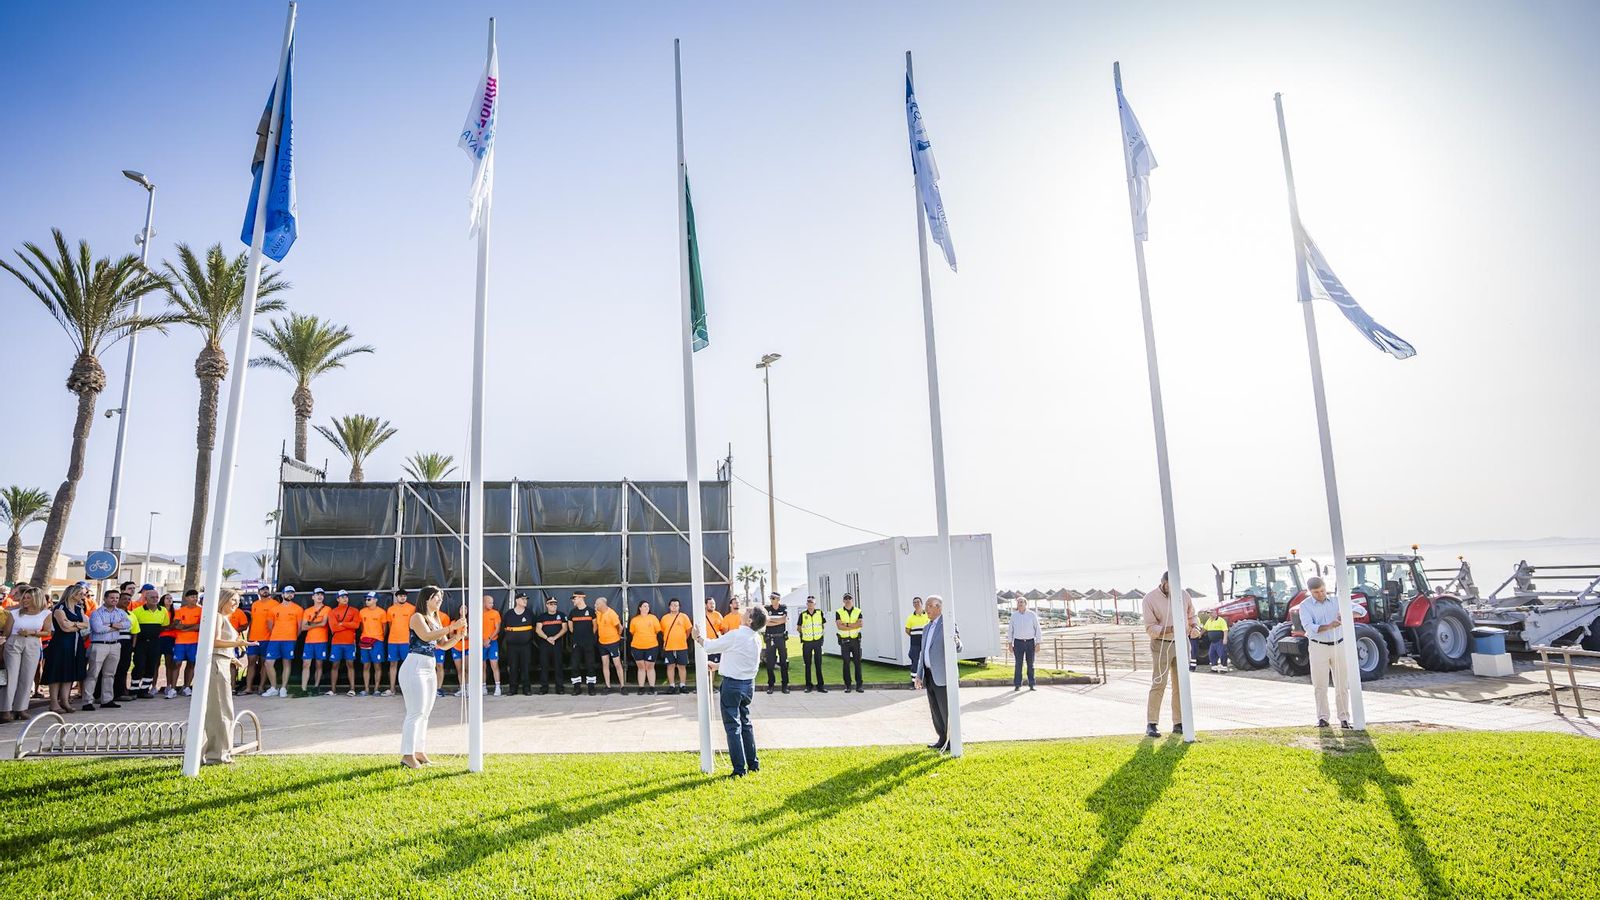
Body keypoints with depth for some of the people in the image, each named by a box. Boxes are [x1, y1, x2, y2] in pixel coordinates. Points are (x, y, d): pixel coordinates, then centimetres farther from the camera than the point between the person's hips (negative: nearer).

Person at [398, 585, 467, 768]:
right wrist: (451, 628, -25)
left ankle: (419, 752, 16)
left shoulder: (436, 619, 16)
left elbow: (443, 644, 17)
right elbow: (426, 636, -24)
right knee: (416, 712, -10)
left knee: (424, 713, 10)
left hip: (429, 668, 9)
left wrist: (458, 636, 0)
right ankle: (407, 755, -8)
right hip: (414, 667, -9)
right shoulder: (417, 617, -7)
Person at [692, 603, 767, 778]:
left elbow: (710, 646, -9)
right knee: (745, 723, 19)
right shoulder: (756, 640, 3)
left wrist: (698, 638, 10)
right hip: (748, 684, 7)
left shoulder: (734, 635, -20)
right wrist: (718, 665, 26)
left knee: (733, 726, 0)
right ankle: (753, 763, 23)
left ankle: (739, 769, 0)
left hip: (732, 684, -7)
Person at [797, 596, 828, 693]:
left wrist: (820, 634, 7)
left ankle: (820, 686, 7)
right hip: (807, 642, 0)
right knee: (808, 665, 6)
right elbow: (799, 628, 8)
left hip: (817, 641, 0)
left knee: (818, 664, 3)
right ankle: (808, 686, 13)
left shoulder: (820, 613, 2)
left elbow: (823, 625, 14)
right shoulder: (803, 615, -2)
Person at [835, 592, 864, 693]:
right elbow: (839, 626, -11)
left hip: (855, 639, 1)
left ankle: (859, 685, 5)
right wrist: (853, 626, -12)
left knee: (857, 662, 1)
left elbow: (860, 624, -11)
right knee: (846, 663, 1)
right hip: (844, 640, -1)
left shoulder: (858, 611, 6)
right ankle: (847, 686, 7)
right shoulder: (839, 612, 3)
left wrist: (846, 624, -14)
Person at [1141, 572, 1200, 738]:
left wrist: (1195, 627, -7)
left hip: (1182, 644, 5)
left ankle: (1178, 723, 15)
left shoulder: (1183, 596, 3)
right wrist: (1170, 630, -28)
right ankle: (1151, 724, -6)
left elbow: (1192, 616, 16)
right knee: (1158, 684, -9)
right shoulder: (1150, 599, -9)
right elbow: (1150, 627, -12)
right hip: (1162, 645, -4)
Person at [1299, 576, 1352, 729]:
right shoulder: (1305, 606, -5)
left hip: (1339, 646, 2)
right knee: (1320, 685, 2)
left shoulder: (1336, 602, 4)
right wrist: (1328, 627, -36)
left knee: (1342, 684, 4)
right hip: (1319, 647, -2)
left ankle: (1344, 718, 10)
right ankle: (1322, 718, 9)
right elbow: (1309, 627, -18)